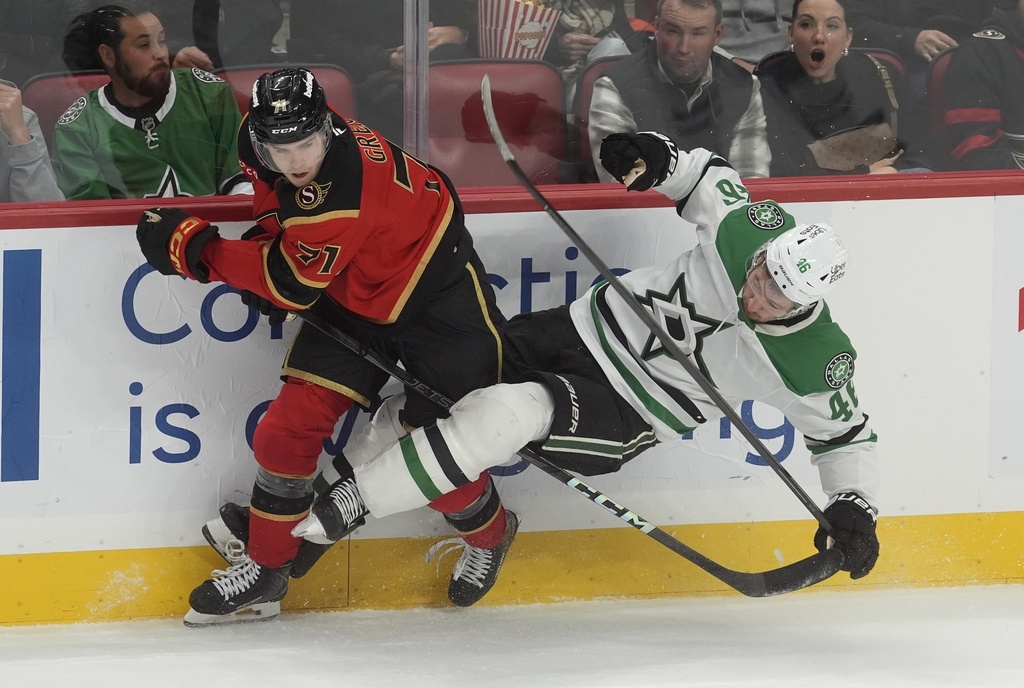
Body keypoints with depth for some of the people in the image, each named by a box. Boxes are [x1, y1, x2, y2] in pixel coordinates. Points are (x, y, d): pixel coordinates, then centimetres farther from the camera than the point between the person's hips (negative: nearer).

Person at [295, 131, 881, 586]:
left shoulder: (816, 363, -20)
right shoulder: (752, 228, -15)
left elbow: (846, 434, -4)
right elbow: (707, 175, 5)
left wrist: (855, 510, -18)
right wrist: (657, 159, -13)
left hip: (625, 420, -5)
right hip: (591, 331, 5)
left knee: (512, 413, -31)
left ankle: (349, 504, -25)